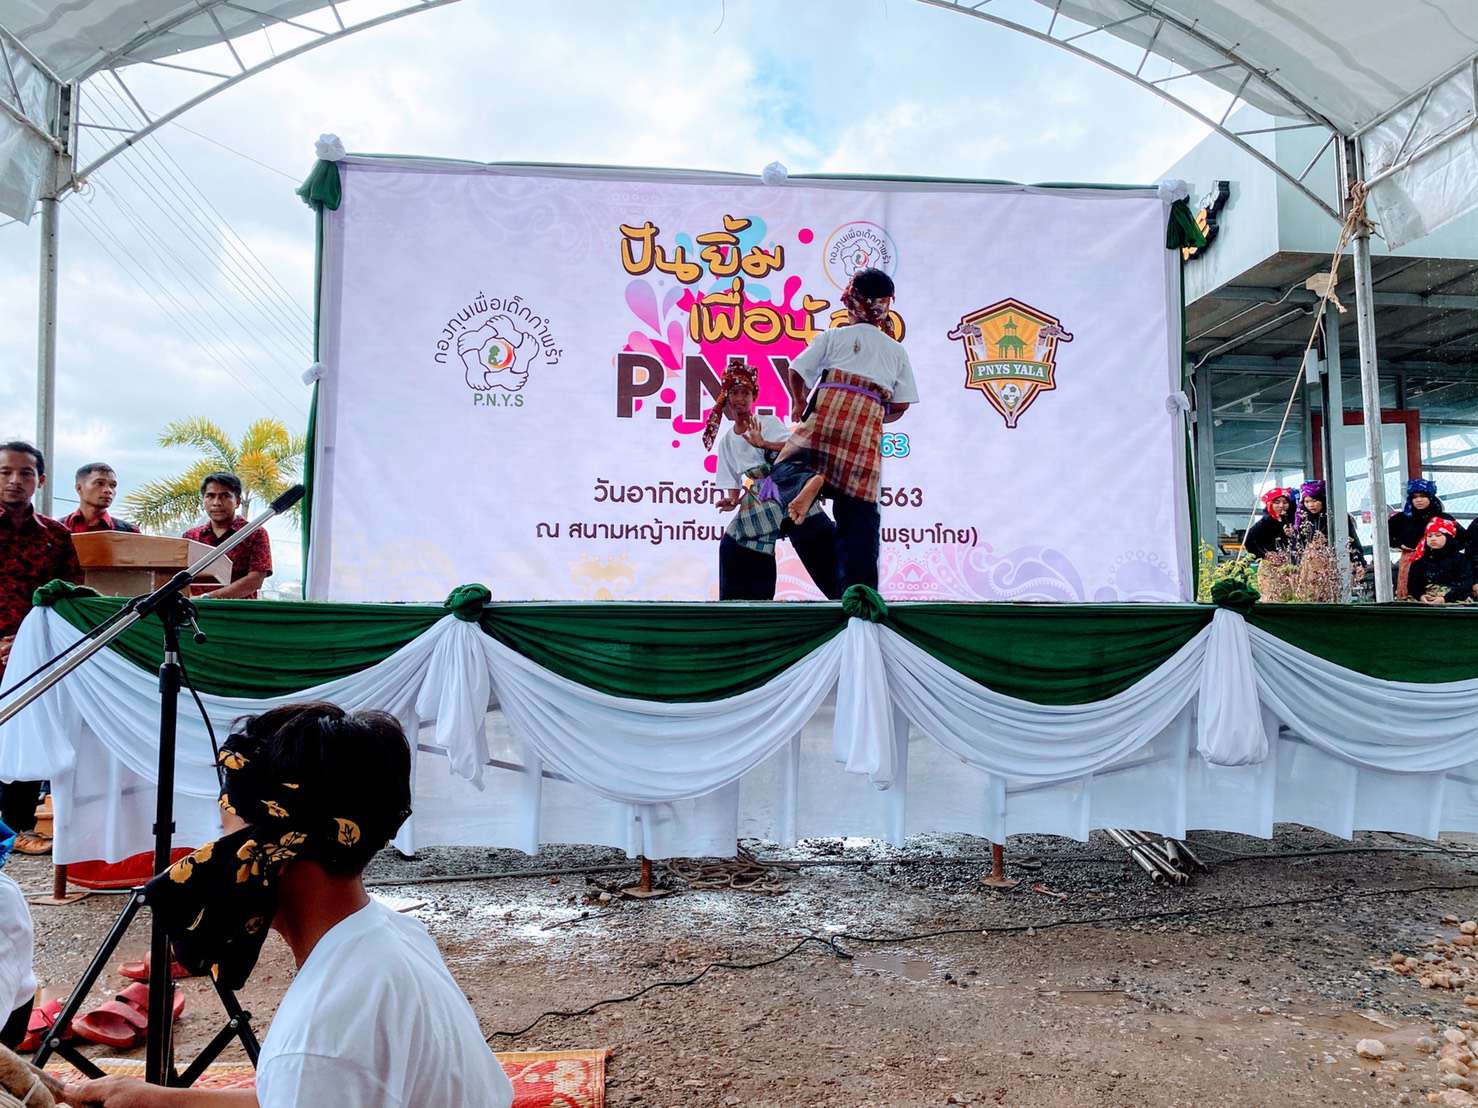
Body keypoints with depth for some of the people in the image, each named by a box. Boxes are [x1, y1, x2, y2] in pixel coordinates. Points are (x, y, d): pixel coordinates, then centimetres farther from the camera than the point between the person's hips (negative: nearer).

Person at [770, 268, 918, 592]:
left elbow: (796, 372, 10)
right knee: (859, 513, 3)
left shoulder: (833, 336, 15)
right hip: (868, 423, 2)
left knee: (786, 467, 5)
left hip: (828, 410, -2)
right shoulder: (897, 350, 22)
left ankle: (809, 482, -31)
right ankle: (860, 588, -1)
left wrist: (798, 402, 28)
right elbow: (901, 404, 15)